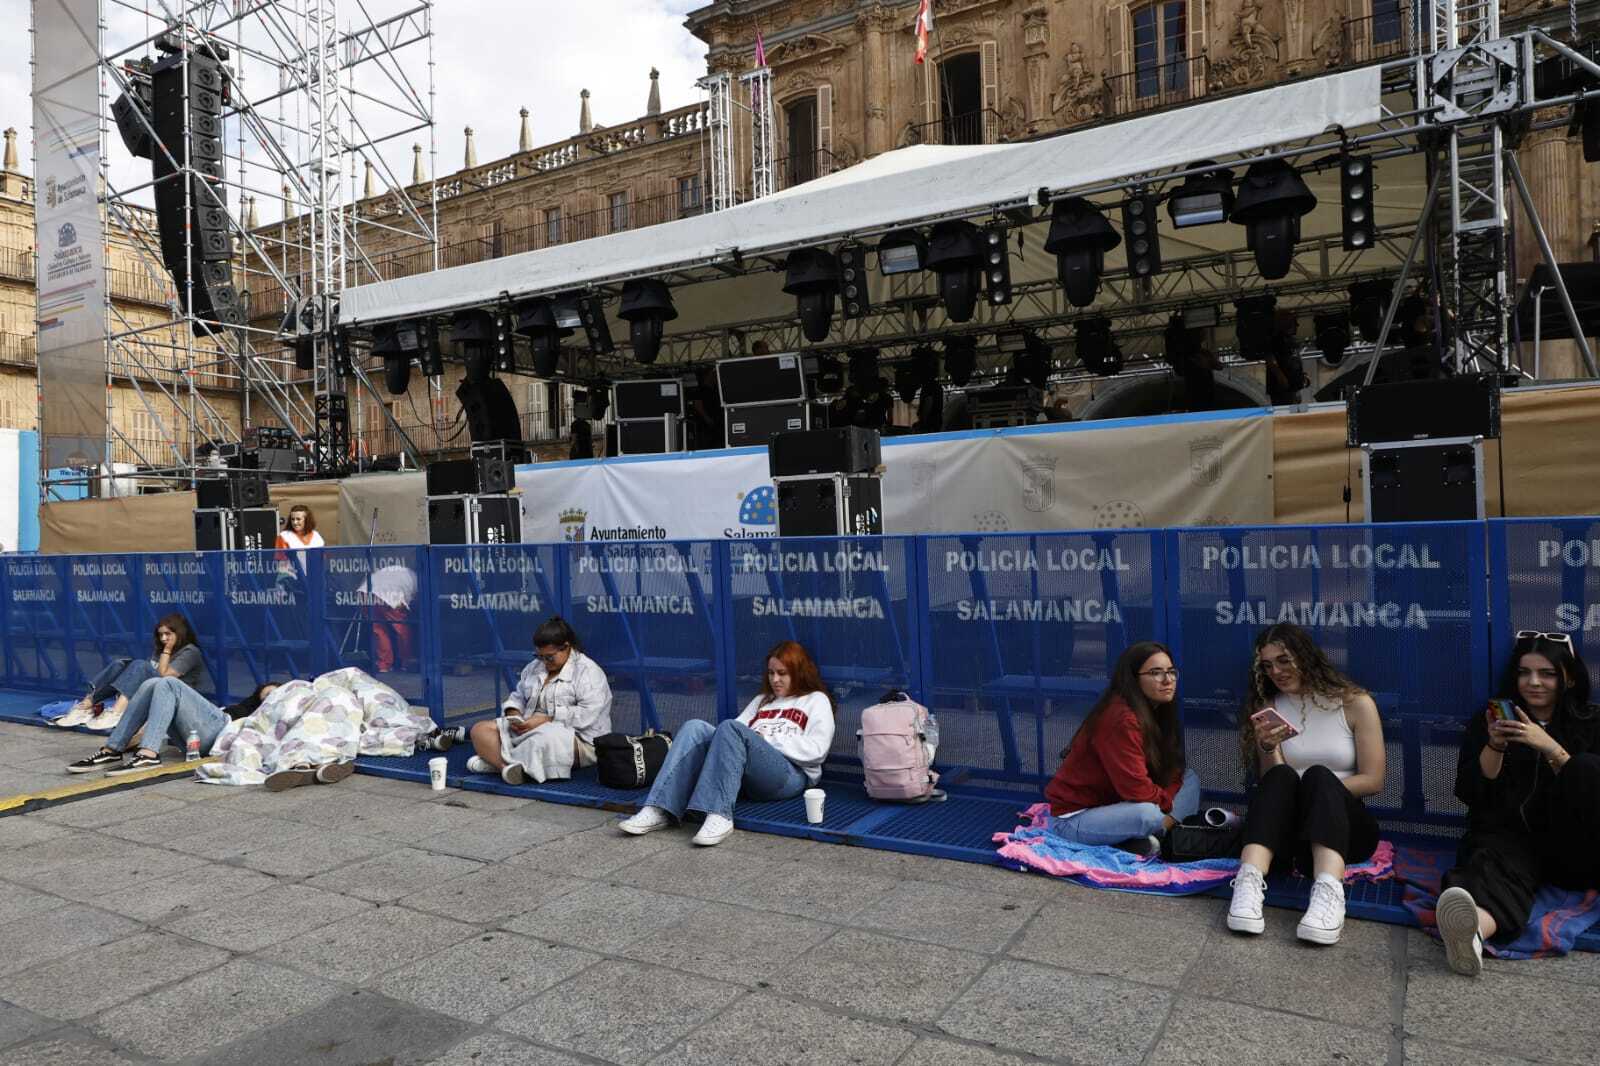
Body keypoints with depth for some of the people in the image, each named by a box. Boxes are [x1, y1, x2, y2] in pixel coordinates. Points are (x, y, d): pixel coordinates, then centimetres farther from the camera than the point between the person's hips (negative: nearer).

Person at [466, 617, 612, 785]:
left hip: (578, 739, -7)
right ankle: (506, 766, -36)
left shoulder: (588, 672, -7)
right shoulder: (534, 667, 17)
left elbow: (587, 715, -18)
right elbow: (517, 696, 21)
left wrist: (546, 719, -23)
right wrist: (514, 714, -3)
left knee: (545, 739, -42)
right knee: (480, 729, -11)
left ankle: (494, 760, -28)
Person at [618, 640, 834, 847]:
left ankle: (719, 817, -40)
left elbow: (816, 750, -1)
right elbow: (738, 728, 19)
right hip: (745, 776, 5)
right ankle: (659, 810, -29)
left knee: (730, 728, -30)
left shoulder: (816, 700, 16)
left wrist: (767, 739, -4)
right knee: (696, 727, -19)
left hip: (790, 775, -5)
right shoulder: (763, 700, 34)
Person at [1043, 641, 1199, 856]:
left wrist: (1166, 798, -14)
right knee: (1149, 814, -35)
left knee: (1191, 778, 3)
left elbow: (1172, 770, 5)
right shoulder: (1120, 719, -24)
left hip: (1112, 804, 9)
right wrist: (1169, 803, -8)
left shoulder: (1154, 712, 4)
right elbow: (1136, 788, -26)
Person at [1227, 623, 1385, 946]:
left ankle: (1328, 890, -57)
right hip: (1285, 827, 2)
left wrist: (1318, 788, -10)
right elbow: (1269, 781, 3)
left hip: (1344, 823, -1)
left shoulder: (1355, 703, 3)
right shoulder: (1268, 707, 9)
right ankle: (1249, 881, -53)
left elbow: (1373, 781, -2)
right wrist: (1268, 747, -17)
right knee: (1280, 777, -30)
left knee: (1318, 775, -32)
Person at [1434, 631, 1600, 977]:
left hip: (1570, 847, 1)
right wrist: (1494, 745, -11)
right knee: (1497, 863, -38)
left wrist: (1549, 747, -16)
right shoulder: (1485, 721, 14)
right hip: (1508, 835, -1)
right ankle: (1473, 929, -75)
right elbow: (1469, 794, 4)